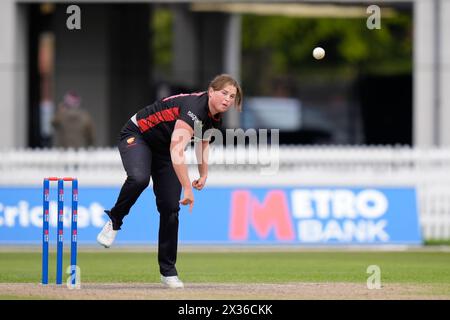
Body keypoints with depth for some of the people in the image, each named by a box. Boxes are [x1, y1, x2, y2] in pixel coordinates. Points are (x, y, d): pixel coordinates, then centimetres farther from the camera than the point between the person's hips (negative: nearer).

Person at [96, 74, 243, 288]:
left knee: (170, 208, -3)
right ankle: (114, 221, -12)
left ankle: (168, 271, 6)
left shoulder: (214, 117, -6)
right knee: (139, 178, -39)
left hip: (163, 148, 7)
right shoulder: (194, 108, -34)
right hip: (137, 136, -7)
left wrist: (204, 174, 17)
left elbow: (203, 141, 19)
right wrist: (187, 188, -49)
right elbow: (177, 150, -45)